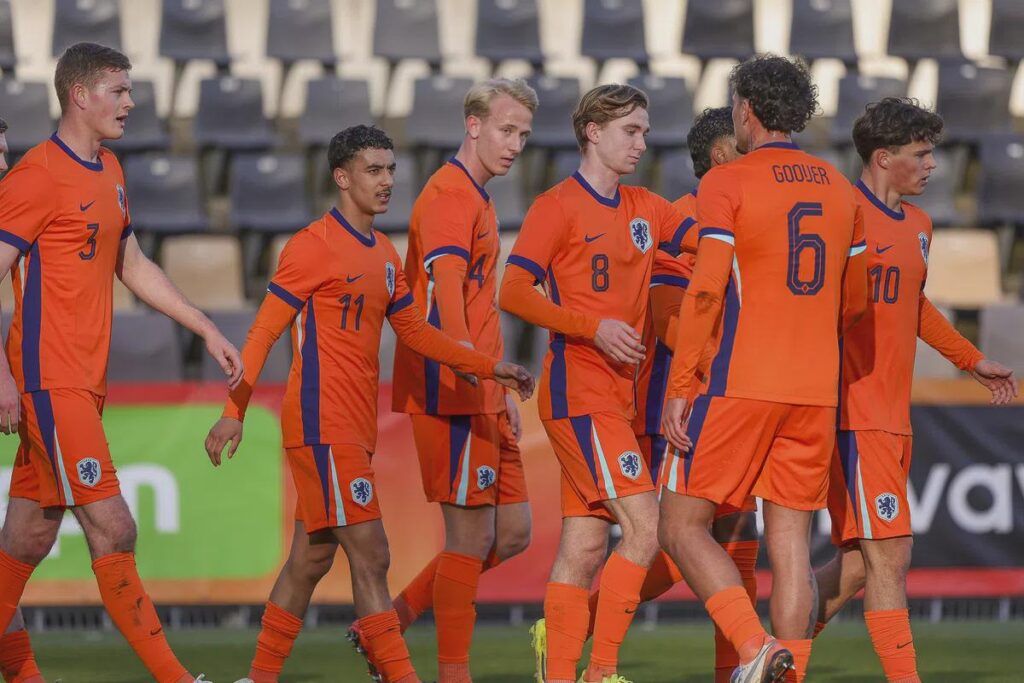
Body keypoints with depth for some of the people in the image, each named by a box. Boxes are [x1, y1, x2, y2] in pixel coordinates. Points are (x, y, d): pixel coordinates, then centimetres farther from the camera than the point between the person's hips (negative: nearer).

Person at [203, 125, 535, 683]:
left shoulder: (385, 256, 16)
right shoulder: (314, 245, -9)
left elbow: (415, 332, 25)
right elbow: (263, 332, -9)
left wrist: (489, 368, 19)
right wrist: (234, 411, -14)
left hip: (355, 428, 8)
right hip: (323, 423, -8)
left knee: (312, 558, 11)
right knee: (370, 555, -11)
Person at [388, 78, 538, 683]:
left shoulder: (477, 199, 21)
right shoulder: (450, 194, -11)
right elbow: (446, 281, -29)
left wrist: (501, 390, 26)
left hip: (482, 399, 10)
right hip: (452, 393, -10)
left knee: (512, 532, 10)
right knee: (473, 536, -7)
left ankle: (395, 617, 16)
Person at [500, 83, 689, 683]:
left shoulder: (645, 209, 16)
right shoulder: (559, 206, -5)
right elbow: (514, 292, -11)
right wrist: (594, 328, -18)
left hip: (618, 396, 7)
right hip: (578, 391, -7)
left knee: (585, 547, 7)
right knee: (645, 527, -15)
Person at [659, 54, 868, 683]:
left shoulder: (727, 184, -5)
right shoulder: (839, 189, 13)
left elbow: (706, 291, -13)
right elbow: (855, 301, 20)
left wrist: (679, 389, -11)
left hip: (741, 386, -5)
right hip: (818, 390, 5)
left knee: (683, 525, 1)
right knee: (791, 541, 6)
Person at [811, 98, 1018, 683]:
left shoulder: (918, 226, 16)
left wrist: (971, 359, 35)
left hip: (893, 416, 9)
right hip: (853, 413, -9)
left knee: (859, 564, 9)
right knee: (889, 556, -10)